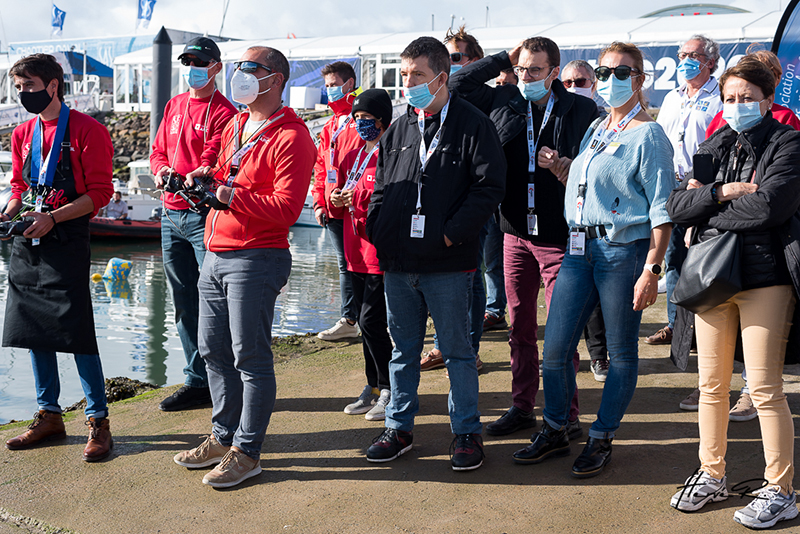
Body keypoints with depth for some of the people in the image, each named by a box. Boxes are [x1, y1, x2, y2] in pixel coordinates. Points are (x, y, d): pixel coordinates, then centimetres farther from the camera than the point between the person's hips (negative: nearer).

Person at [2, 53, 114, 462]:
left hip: (67, 241, -7)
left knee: (76, 332, -8)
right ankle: (49, 416, 23)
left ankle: (98, 421, 3)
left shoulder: (87, 131, -6)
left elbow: (100, 192, -10)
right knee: (33, 330, 10)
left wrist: (51, 218, -18)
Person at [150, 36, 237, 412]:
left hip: (204, 214, -7)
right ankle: (197, 381, 20)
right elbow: (159, 151, 18)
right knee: (184, 303, 11)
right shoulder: (174, 106, 17)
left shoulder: (223, 112, -5)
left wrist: (191, 181, -33)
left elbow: (213, 162, -15)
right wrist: (162, 170, -4)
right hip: (171, 214, 7)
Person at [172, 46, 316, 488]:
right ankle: (224, 436, 29)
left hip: (256, 259, -9)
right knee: (212, 348, 15)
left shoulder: (290, 138, -11)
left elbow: (287, 208, -18)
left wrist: (236, 197, -26)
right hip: (216, 254, 9)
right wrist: (208, 178, 7)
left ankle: (246, 451, 9)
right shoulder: (235, 126, 17)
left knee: (250, 356, -2)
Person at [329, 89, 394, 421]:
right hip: (357, 253, 8)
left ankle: (390, 390, 4)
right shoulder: (353, 156, 18)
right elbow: (340, 207, 22)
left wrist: (357, 197, -20)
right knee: (366, 321, 12)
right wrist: (336, 200, 0)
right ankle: (374, 388, 23)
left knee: (371, 321, -9)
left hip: (382, 252, -8)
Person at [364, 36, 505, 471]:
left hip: (448, 262, -5)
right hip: (397, 263, 5)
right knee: (403, 350, 15)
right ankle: (399, 427, 28)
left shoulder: (473, 126, -4)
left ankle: (466, 433, 19)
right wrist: (377, 230, 3)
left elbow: (489, 187, -10)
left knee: (457, 351, 6)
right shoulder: (399, 129, 12)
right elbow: (380, 186, 18)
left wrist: (451, 234, -14)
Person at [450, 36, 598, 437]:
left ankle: (565, 413, 11)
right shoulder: (503, 103, 6)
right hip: (515, 234, 4)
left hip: (560, 237, -4)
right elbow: (458, 84, 8)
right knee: (520, 326, 12)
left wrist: (562, 167, -24)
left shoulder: (581, 111, -3)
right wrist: (505, 58, 5)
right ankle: (522, 407, 24)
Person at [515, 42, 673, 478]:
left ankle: (601, 439, 19)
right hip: (580, 247, 7)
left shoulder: (648, 135, -5)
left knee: (621, 352, 6)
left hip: (624, 250, -6)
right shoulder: (594, 129, 16)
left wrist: (652, 269, -16)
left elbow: (661, 209, -10)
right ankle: (554, 432, 21)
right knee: (555, 348, 5)